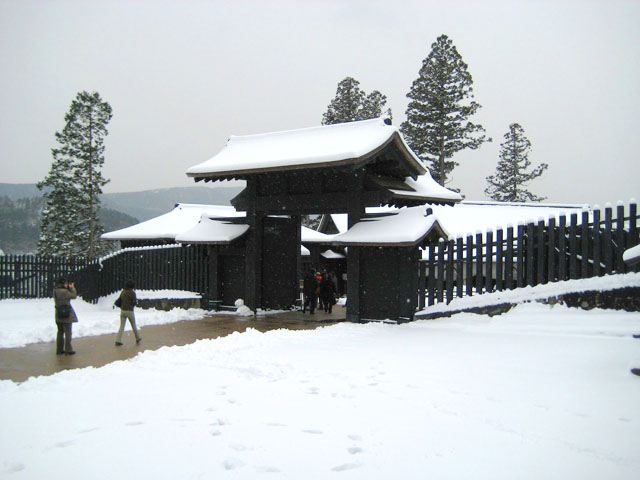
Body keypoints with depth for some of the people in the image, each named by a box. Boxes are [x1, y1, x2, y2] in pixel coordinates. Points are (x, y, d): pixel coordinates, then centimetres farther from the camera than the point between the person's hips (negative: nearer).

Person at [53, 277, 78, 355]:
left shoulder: (55, 291, 2)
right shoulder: (64, 291, -21)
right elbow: (74, 295, -13)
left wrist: (68, 288, 5)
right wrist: (72, 287, -1)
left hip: (59, 315, 8)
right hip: (66, 316, -8)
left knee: (60, 332, 16)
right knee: (68, 332, 2)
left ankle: (59, 349, 22)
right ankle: (68, 350, 5)